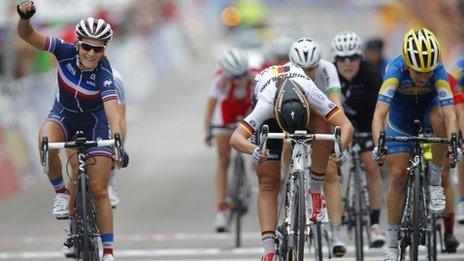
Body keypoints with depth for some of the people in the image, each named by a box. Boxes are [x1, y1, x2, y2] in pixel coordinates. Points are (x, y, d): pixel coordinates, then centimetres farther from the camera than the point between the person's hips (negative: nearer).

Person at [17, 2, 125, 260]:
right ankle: (61, 192, -9)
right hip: (64, 115, 2)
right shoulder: (67, 52, -24)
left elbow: (113, 111, -42)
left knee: (99, 190, -5)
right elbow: (28, 35, -26)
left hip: (94, 123, -2)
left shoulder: (104, 73, -31)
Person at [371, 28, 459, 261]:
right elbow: (380, 113, -42)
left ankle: (435, 182, -16)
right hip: (401, 118, 0)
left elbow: (449, 112, -40)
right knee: (397, 175, -9)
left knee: (440, 120, -35)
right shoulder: (396, 69, -34)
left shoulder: (438, 70, -32)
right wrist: (378, 144, -57)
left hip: (428, 110, 0)